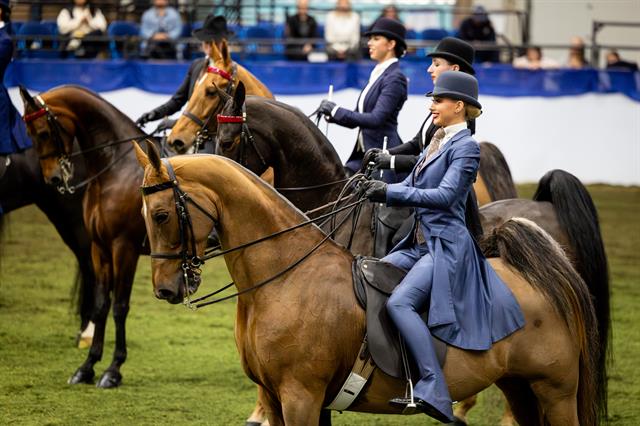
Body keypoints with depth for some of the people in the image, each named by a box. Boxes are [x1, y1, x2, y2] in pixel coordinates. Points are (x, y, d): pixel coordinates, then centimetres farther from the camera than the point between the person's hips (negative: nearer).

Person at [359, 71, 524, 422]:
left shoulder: (466, 147, -9)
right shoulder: (438, 143, 17)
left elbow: (445, 195, -20)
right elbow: (410, 188, 19)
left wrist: (391, 193, -21)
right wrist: (378, 188, -2)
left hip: (446, 245, -10)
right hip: (419, 244, 10)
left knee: (399, 301, -28)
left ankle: (433, 392, -33)